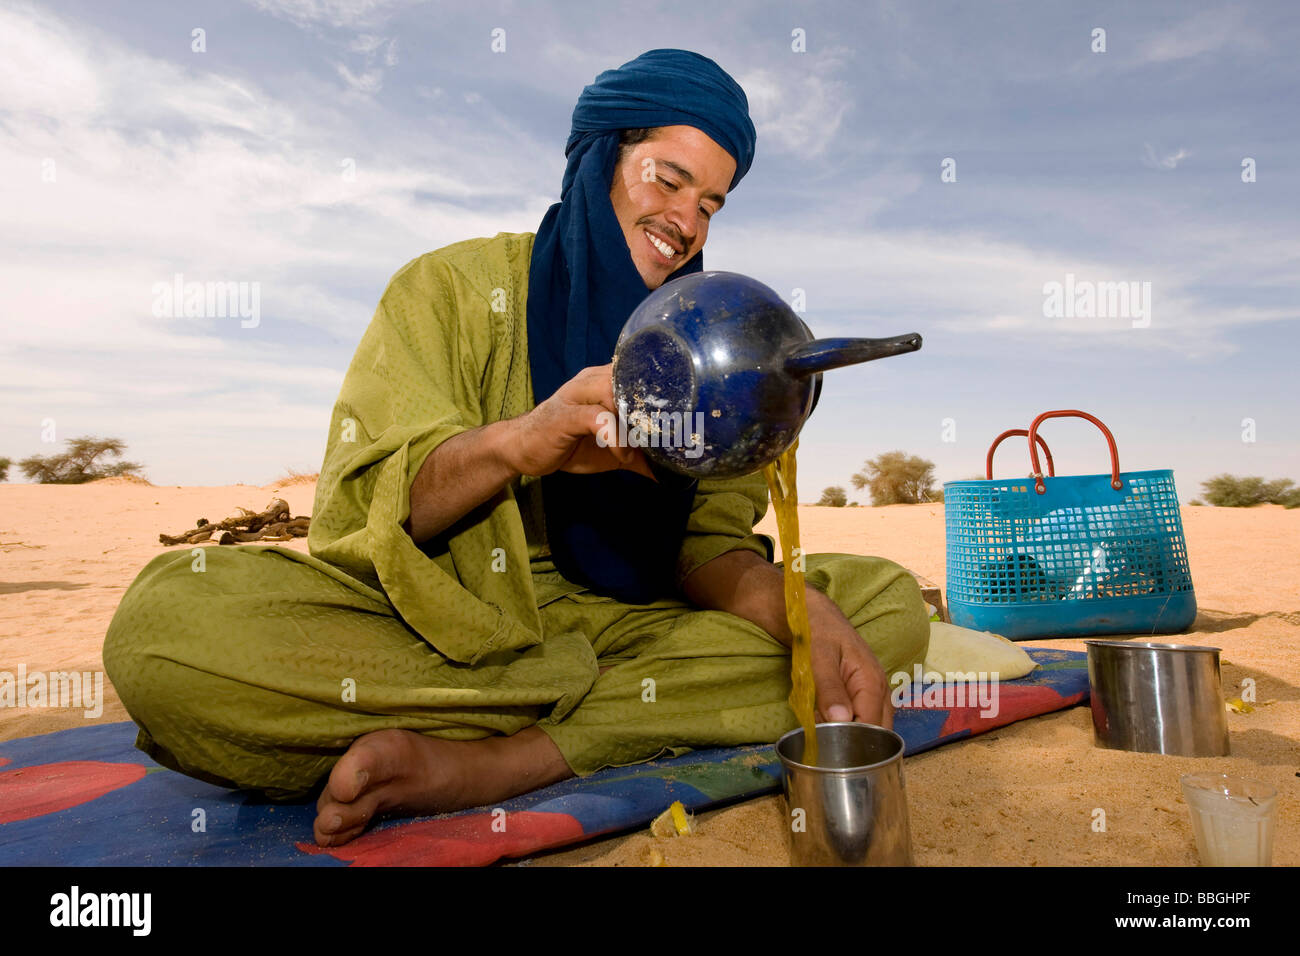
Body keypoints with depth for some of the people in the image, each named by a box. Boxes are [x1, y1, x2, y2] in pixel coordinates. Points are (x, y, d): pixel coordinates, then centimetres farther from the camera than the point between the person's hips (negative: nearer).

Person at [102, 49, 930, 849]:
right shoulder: (454, 288, 1)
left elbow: (710, 541, -1)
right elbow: (359, 510, -11)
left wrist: (798, 608, -23)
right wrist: (513, 445, -31)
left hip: (619, 618, 3)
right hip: (435, 624, -1)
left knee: (890, 603, -16)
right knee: (165, 619, -27)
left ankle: (475, 763, -23)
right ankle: (643, 705, -17)